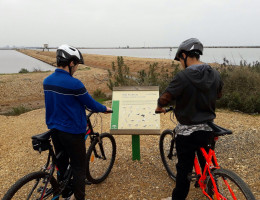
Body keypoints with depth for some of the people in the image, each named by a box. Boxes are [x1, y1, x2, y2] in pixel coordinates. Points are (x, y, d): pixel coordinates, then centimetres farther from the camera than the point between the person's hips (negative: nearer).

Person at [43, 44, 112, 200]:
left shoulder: (47, 81, 0)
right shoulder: (74, 84, -23)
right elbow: (91, 104, -12)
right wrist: (105, 108, 7)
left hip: (54, 129, 8)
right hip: (72, 131, -7)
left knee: (61, 163, 20)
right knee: (79, 167, 7)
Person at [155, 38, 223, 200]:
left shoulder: (183, 76, -21)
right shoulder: (215, 75, -1)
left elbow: (165, 97, -18)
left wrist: (160, 107, 4)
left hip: (187, 131, -6)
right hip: (208, 128, 6)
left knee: (184, 168, 8)